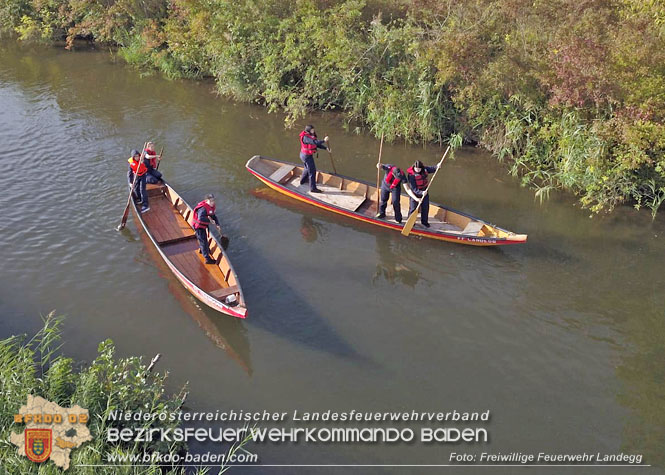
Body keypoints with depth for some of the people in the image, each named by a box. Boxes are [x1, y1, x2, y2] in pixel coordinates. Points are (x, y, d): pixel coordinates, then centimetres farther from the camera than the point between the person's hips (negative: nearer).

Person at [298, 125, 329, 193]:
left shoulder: (310, 136, 3)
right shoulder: (306, 137, -27)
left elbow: (317, 144, 4)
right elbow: (315, 142, -39)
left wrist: (326, 148, -6)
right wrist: (324, 140, -31)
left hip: (305, 154, 11)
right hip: (307, 156, -11)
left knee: (307, 168, 32)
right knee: (312, 171, -4)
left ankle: (303, 180, 54)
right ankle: (313, 188, 2)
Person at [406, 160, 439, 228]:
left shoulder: (424, 169, -9)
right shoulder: (411, 175, -26)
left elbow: (432, 169, 10)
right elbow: (413, 188, -28)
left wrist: (437, 167, -13)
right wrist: (421, 192, -40)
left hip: (424, 191, 5)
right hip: (415, 193, -5)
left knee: (425, 207, 14)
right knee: (413, 208, 7)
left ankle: (424, 221, 33)